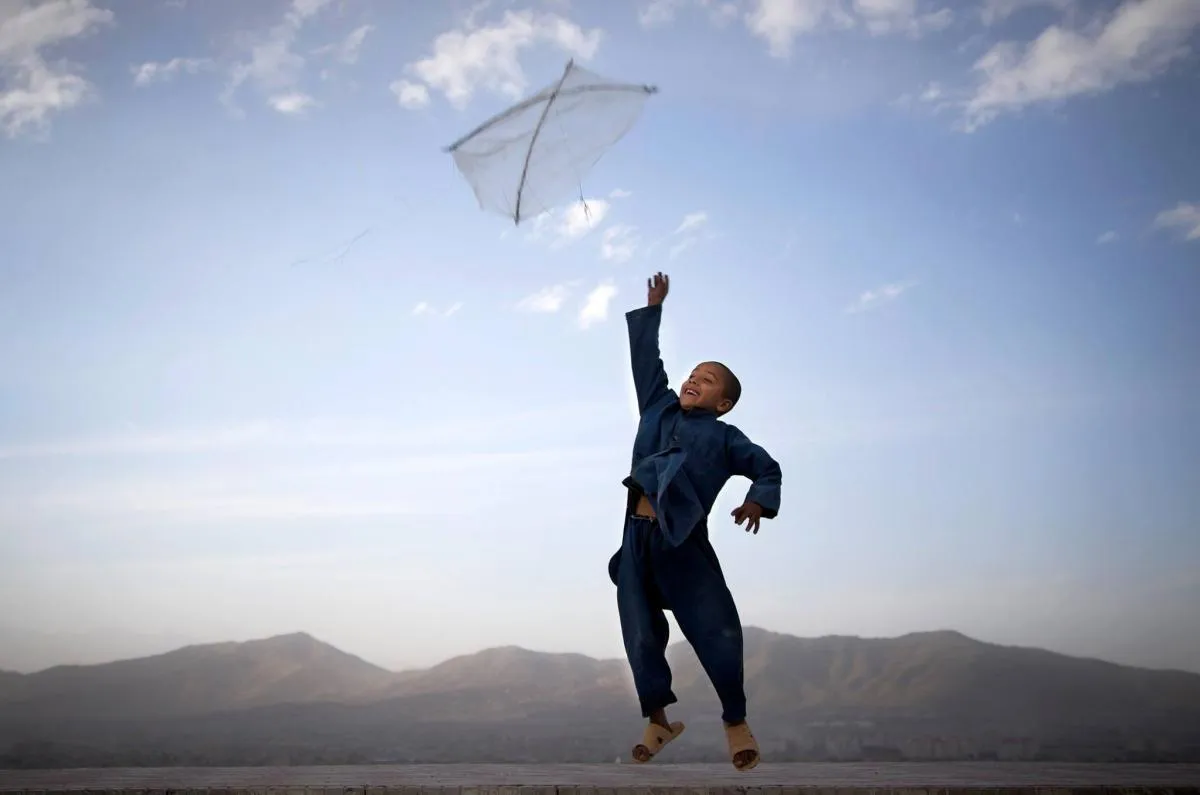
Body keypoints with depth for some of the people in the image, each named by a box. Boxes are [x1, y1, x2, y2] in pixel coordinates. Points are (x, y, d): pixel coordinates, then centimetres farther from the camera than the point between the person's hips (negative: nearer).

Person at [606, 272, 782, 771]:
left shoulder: (725, 437, 8)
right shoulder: (658, 409, 17)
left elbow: (768, 469, 10)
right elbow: (646, 359, 22)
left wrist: (759, 502, -9)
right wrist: (653, 309, 22)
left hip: (684, 542, -3)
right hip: (638, 537, 3)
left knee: (717, 634, -3)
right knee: (641, 637, 6)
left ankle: (736, 721, 15)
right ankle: (659, 720, 21)